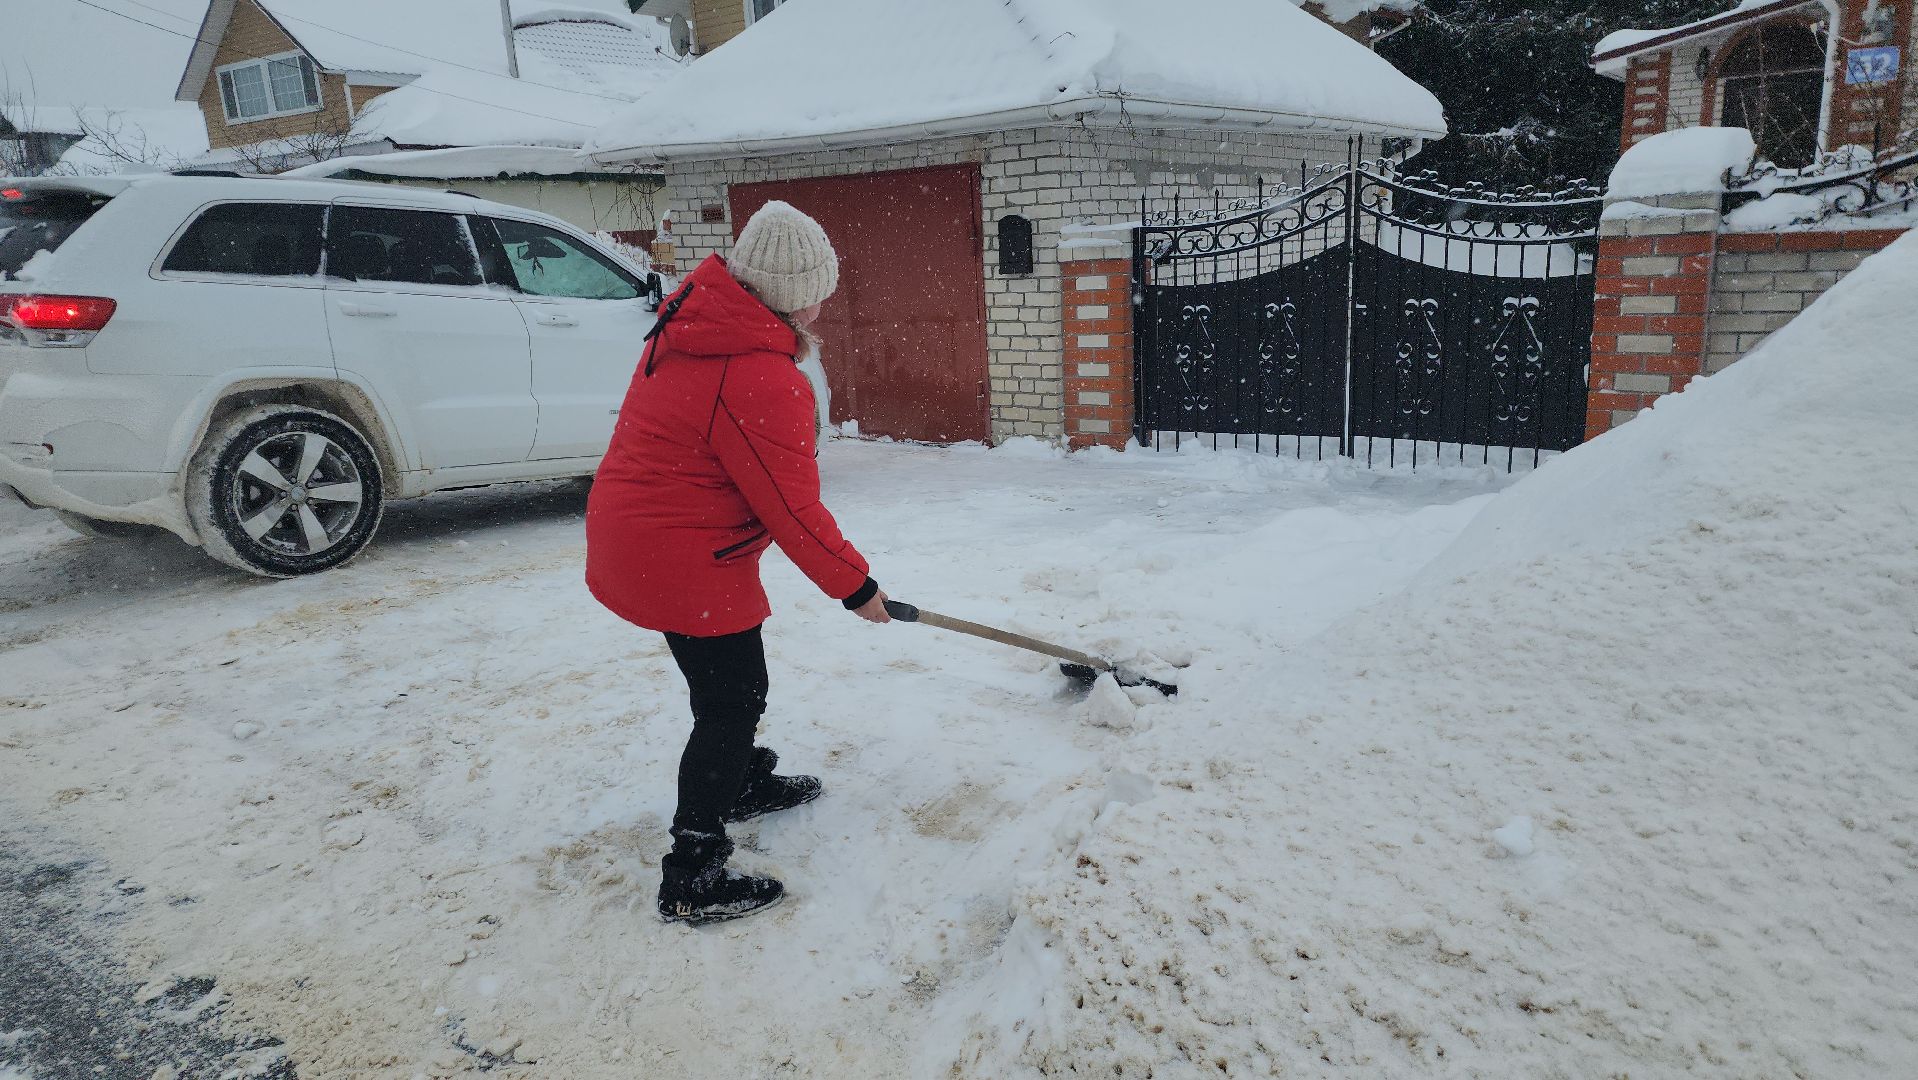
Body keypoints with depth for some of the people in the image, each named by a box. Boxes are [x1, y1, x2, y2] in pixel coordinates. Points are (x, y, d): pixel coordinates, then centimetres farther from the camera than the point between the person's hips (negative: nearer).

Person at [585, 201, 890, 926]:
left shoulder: (692, 321, 4)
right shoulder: (762, 382, -26)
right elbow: (793, 512, -20)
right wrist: (856, 585, -8)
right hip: (686, 562, -10)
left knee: (735, 683, 25)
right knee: (730, 703, 0)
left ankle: (746, 784, 47)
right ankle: (692, 880, 9)